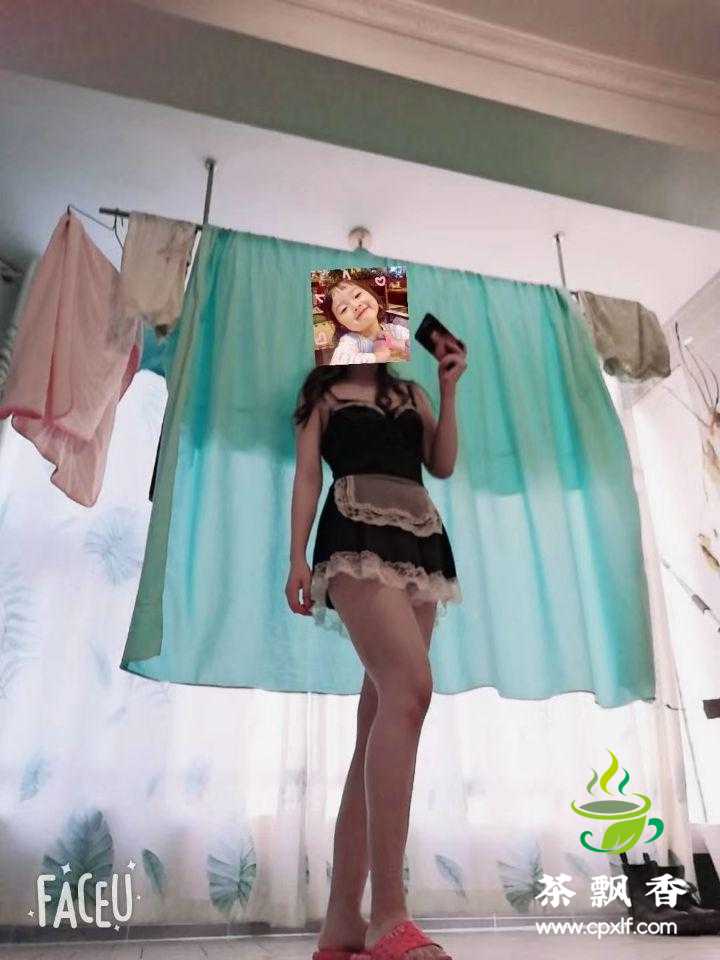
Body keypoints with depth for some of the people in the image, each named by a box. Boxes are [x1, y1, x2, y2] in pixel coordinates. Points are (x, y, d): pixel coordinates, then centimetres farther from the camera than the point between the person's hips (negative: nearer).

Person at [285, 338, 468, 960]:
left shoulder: (411, 394, 27)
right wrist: (297, 558, -3)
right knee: (410, 685, -28)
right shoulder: (324, 394, 18)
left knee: (382, 716, -2)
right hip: (357, 536, -5)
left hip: (421, 543, 5)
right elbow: (308, 475, 8)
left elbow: (444, 465, 16)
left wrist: (449, 391, 11)